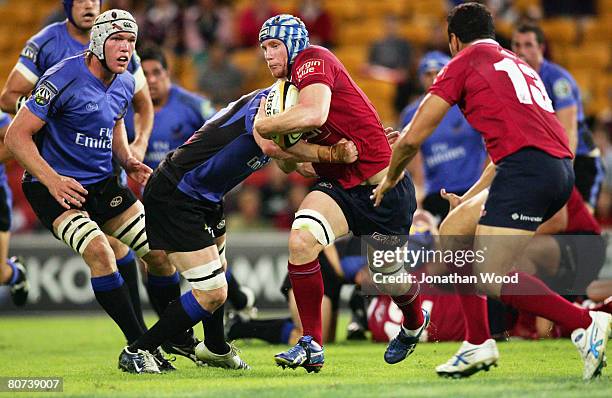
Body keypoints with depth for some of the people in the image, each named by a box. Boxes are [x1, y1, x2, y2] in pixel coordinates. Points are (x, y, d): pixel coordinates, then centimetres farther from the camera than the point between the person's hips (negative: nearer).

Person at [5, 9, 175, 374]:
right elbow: (17, 136, -18)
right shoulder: (64, 79, -20)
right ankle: (139, 347, -23)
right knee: (98, 250, -30)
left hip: (102, 185, 8)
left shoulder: (125, 84, 3)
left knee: (160, 249, 4)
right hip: (57, 187, -8)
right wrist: (51, 179, -28)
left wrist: (128, 161, 5)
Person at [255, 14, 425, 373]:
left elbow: (314, 115, -32)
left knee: (389, 276, 10)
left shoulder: (313, 59, -12)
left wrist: (264, 126, -17)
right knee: (301, 239, -22)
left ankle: (415, 323, 47)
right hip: (338, 186, 7)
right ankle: (312, 346, -17)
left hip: (382, 184, -7)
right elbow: (290, 163, 15)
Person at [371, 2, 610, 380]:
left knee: (489, 277, -13)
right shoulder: (518, 65, 30)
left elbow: (413, 137, 7)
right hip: (560, 168, 9)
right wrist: (469, 198, 47)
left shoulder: (464, 63, 8)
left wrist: (389, 180, 25)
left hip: (528, 167, -9)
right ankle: (479, 344, 20)